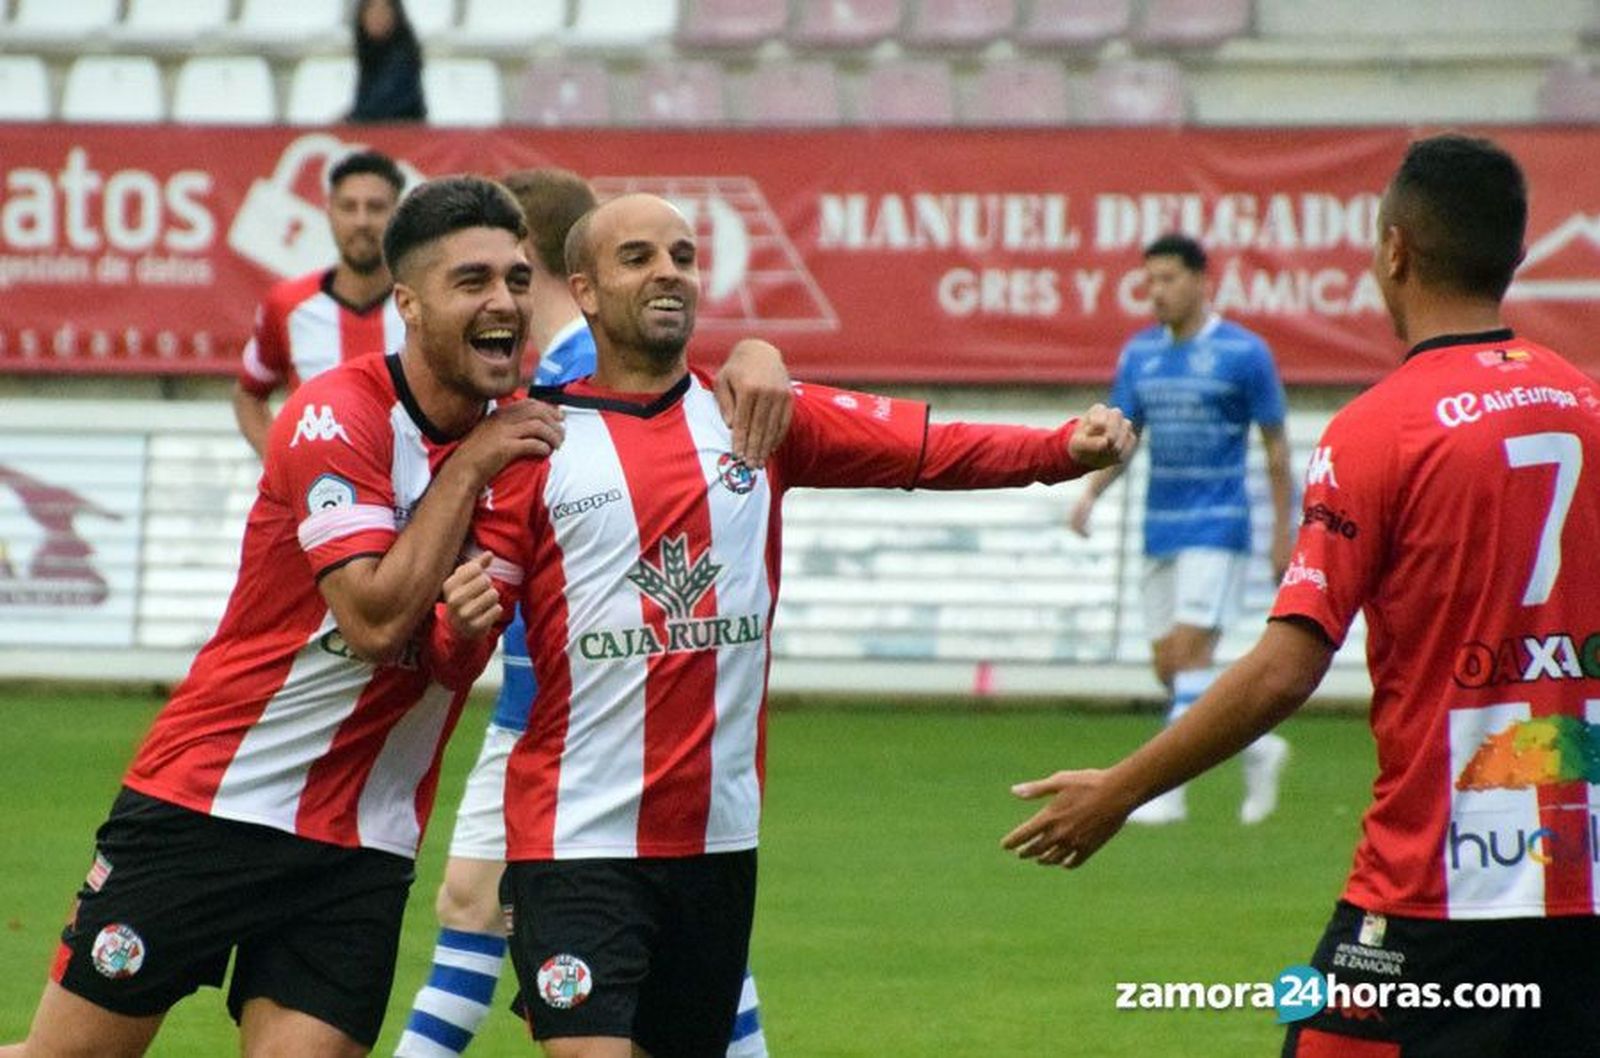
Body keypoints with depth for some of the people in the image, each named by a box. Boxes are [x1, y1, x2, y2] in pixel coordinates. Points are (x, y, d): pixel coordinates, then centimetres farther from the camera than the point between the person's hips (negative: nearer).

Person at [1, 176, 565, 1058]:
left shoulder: (520, 437, 3)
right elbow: (376, 616, -23)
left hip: (362, 850, 5)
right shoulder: (338, 416, -14)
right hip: (206, 808, -5)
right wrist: (468, 468, -17)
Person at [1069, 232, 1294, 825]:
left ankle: (1167, 792, -15)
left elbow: (1275, 447, -1)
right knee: (1167, 663, 7)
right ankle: (1258, 749, 25)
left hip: (1217, 527, -6)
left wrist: (1282, 533, -2)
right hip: (1160, 527, 6)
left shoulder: (1243, 353, -7)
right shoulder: (1140, 353, 8)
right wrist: (1091, 492, -7)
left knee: (1190, 649, -15)